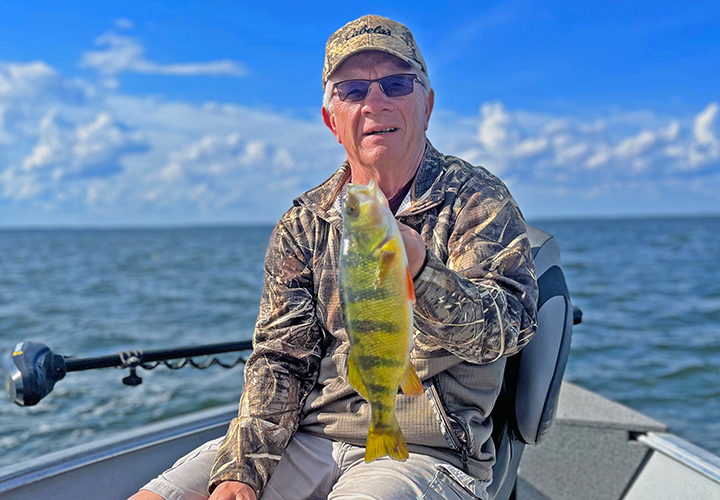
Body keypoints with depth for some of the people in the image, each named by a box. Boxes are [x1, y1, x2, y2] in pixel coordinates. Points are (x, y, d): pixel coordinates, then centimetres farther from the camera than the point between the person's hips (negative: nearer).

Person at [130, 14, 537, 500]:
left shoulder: (480, 200, -3)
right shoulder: (304, 224, 7)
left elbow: (504, 332, -16)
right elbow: (281, 356, 5)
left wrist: (418, 265, -36)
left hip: (424, 454, -3)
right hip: (308, 438, 4)